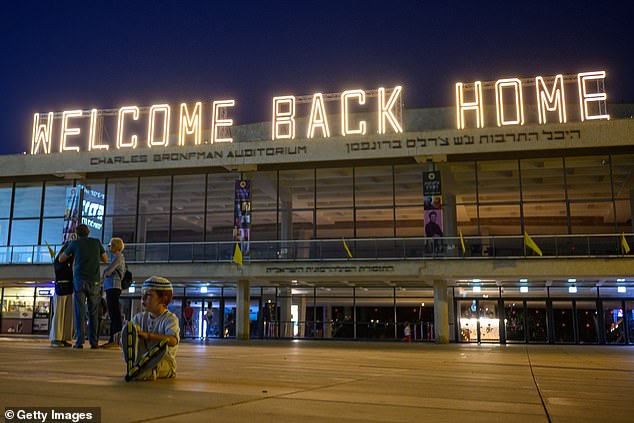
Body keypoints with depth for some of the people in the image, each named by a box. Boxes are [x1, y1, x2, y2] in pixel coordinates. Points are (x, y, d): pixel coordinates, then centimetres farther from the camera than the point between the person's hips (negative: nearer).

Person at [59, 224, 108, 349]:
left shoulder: (75, 243, 5)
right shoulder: (96, 242, 8)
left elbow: (61, 259, 16)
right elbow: (105, 260, 17)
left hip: (79, 281, -1)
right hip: (94, 282, 1)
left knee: (80, 312, -1)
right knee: (93, 313, 5)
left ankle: (79, 341, -6)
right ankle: (94, 342, 2)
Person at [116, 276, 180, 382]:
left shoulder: (170, 318, -7)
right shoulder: (139, 317, 10)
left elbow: (173, 340, -27)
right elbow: (121, 341, 5)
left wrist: (147, 335, -32)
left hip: (163, 362, -4)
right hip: (140, 357, 4)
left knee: (163, 343, -38)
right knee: (129, 325, -14)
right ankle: (131, 364, -30)